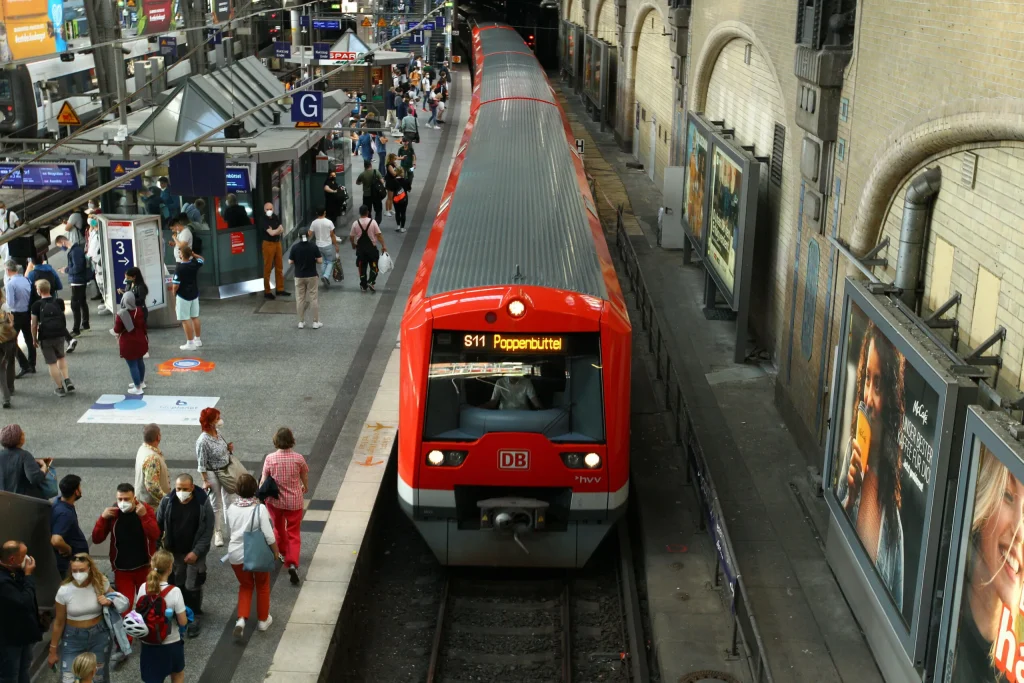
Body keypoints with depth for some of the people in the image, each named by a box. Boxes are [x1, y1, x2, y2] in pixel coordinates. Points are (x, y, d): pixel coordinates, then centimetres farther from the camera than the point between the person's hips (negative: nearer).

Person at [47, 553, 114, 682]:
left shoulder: (101, 583, -12)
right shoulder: (64, 591, -15)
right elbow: (59, 622, -5)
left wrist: (109, 602, -18)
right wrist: (53, 650, 1)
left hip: (99, 635, 1)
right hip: (73, 638, -1)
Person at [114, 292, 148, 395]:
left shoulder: (121, 314, -21)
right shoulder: (138, 311, -4)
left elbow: (117, 330, -13)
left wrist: (116, 322, 7)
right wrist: (145, 337, 20)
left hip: (128, 343, -7)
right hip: (140, 341, 7)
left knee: (132, 365, 1)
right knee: (139, 361, 23)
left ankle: (138, 388, 4)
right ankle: (141, 382, 38)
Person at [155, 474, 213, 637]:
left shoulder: (203, 503, -18)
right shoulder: (167, 501, -12)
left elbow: (208, 530, -14)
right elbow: (158, 526, -4)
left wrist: (196, 551, -20)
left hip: (195, 552, -2)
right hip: (173, 552, 3)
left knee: (193, 587, 4)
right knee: (177, 584, 15)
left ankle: (194, 618, 21)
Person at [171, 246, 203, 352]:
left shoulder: (179, 268, -22)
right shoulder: (195, 264, -4)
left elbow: (176, 285, -20)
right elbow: (202, 259, 21)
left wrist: (174, 292, -2)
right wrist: (193, 254, 14)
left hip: (183, 296, -7)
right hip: (194, 294, 7)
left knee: (185, 320, -2)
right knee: (195, 317, 17)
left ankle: (190, 343, -2)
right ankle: (197, 340, 27)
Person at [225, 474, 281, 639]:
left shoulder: (231, 508, -6)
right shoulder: (260, 508, -19)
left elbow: (229, 533, 8)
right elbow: (269, 535, -18)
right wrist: (276, 551, -1)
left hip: (236, 554, 3)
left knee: (245, 586, 22)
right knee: (262, 587, 21)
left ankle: (241, 619, 4)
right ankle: (263, 620, 32)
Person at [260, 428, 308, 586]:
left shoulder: (270, 459, -16)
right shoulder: (298, 458, -14)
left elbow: (264, 480, -9)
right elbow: (305, 477, 3)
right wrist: (305, 487, 25)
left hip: (274, 500, 1)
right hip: (294, 502, -1)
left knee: (278, 527, 27)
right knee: (293, 534, 7)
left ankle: (282, 551, 50)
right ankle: (292, 563, -11)